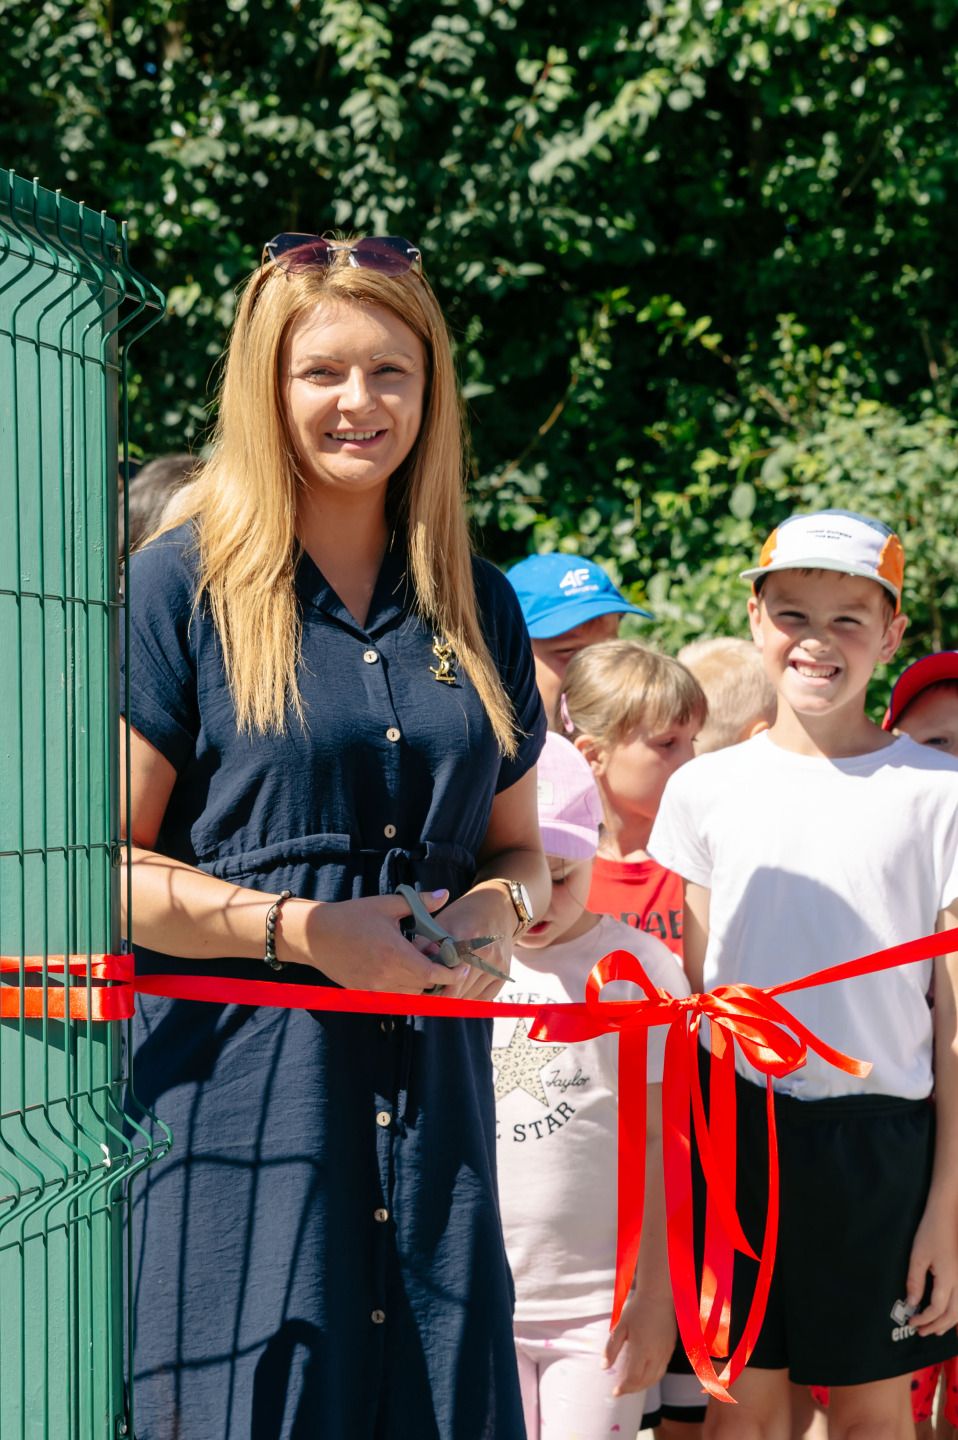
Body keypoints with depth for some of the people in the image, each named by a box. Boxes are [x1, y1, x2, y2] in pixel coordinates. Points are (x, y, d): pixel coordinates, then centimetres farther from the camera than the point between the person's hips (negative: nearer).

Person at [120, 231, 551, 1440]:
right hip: (234, 1082, -4)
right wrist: (302, 928, -13)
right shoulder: (184, 589, -1)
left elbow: (517, 844, 22)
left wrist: (498, 907, -1)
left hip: (430, 1086, 4)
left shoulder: (475, 607, 14)